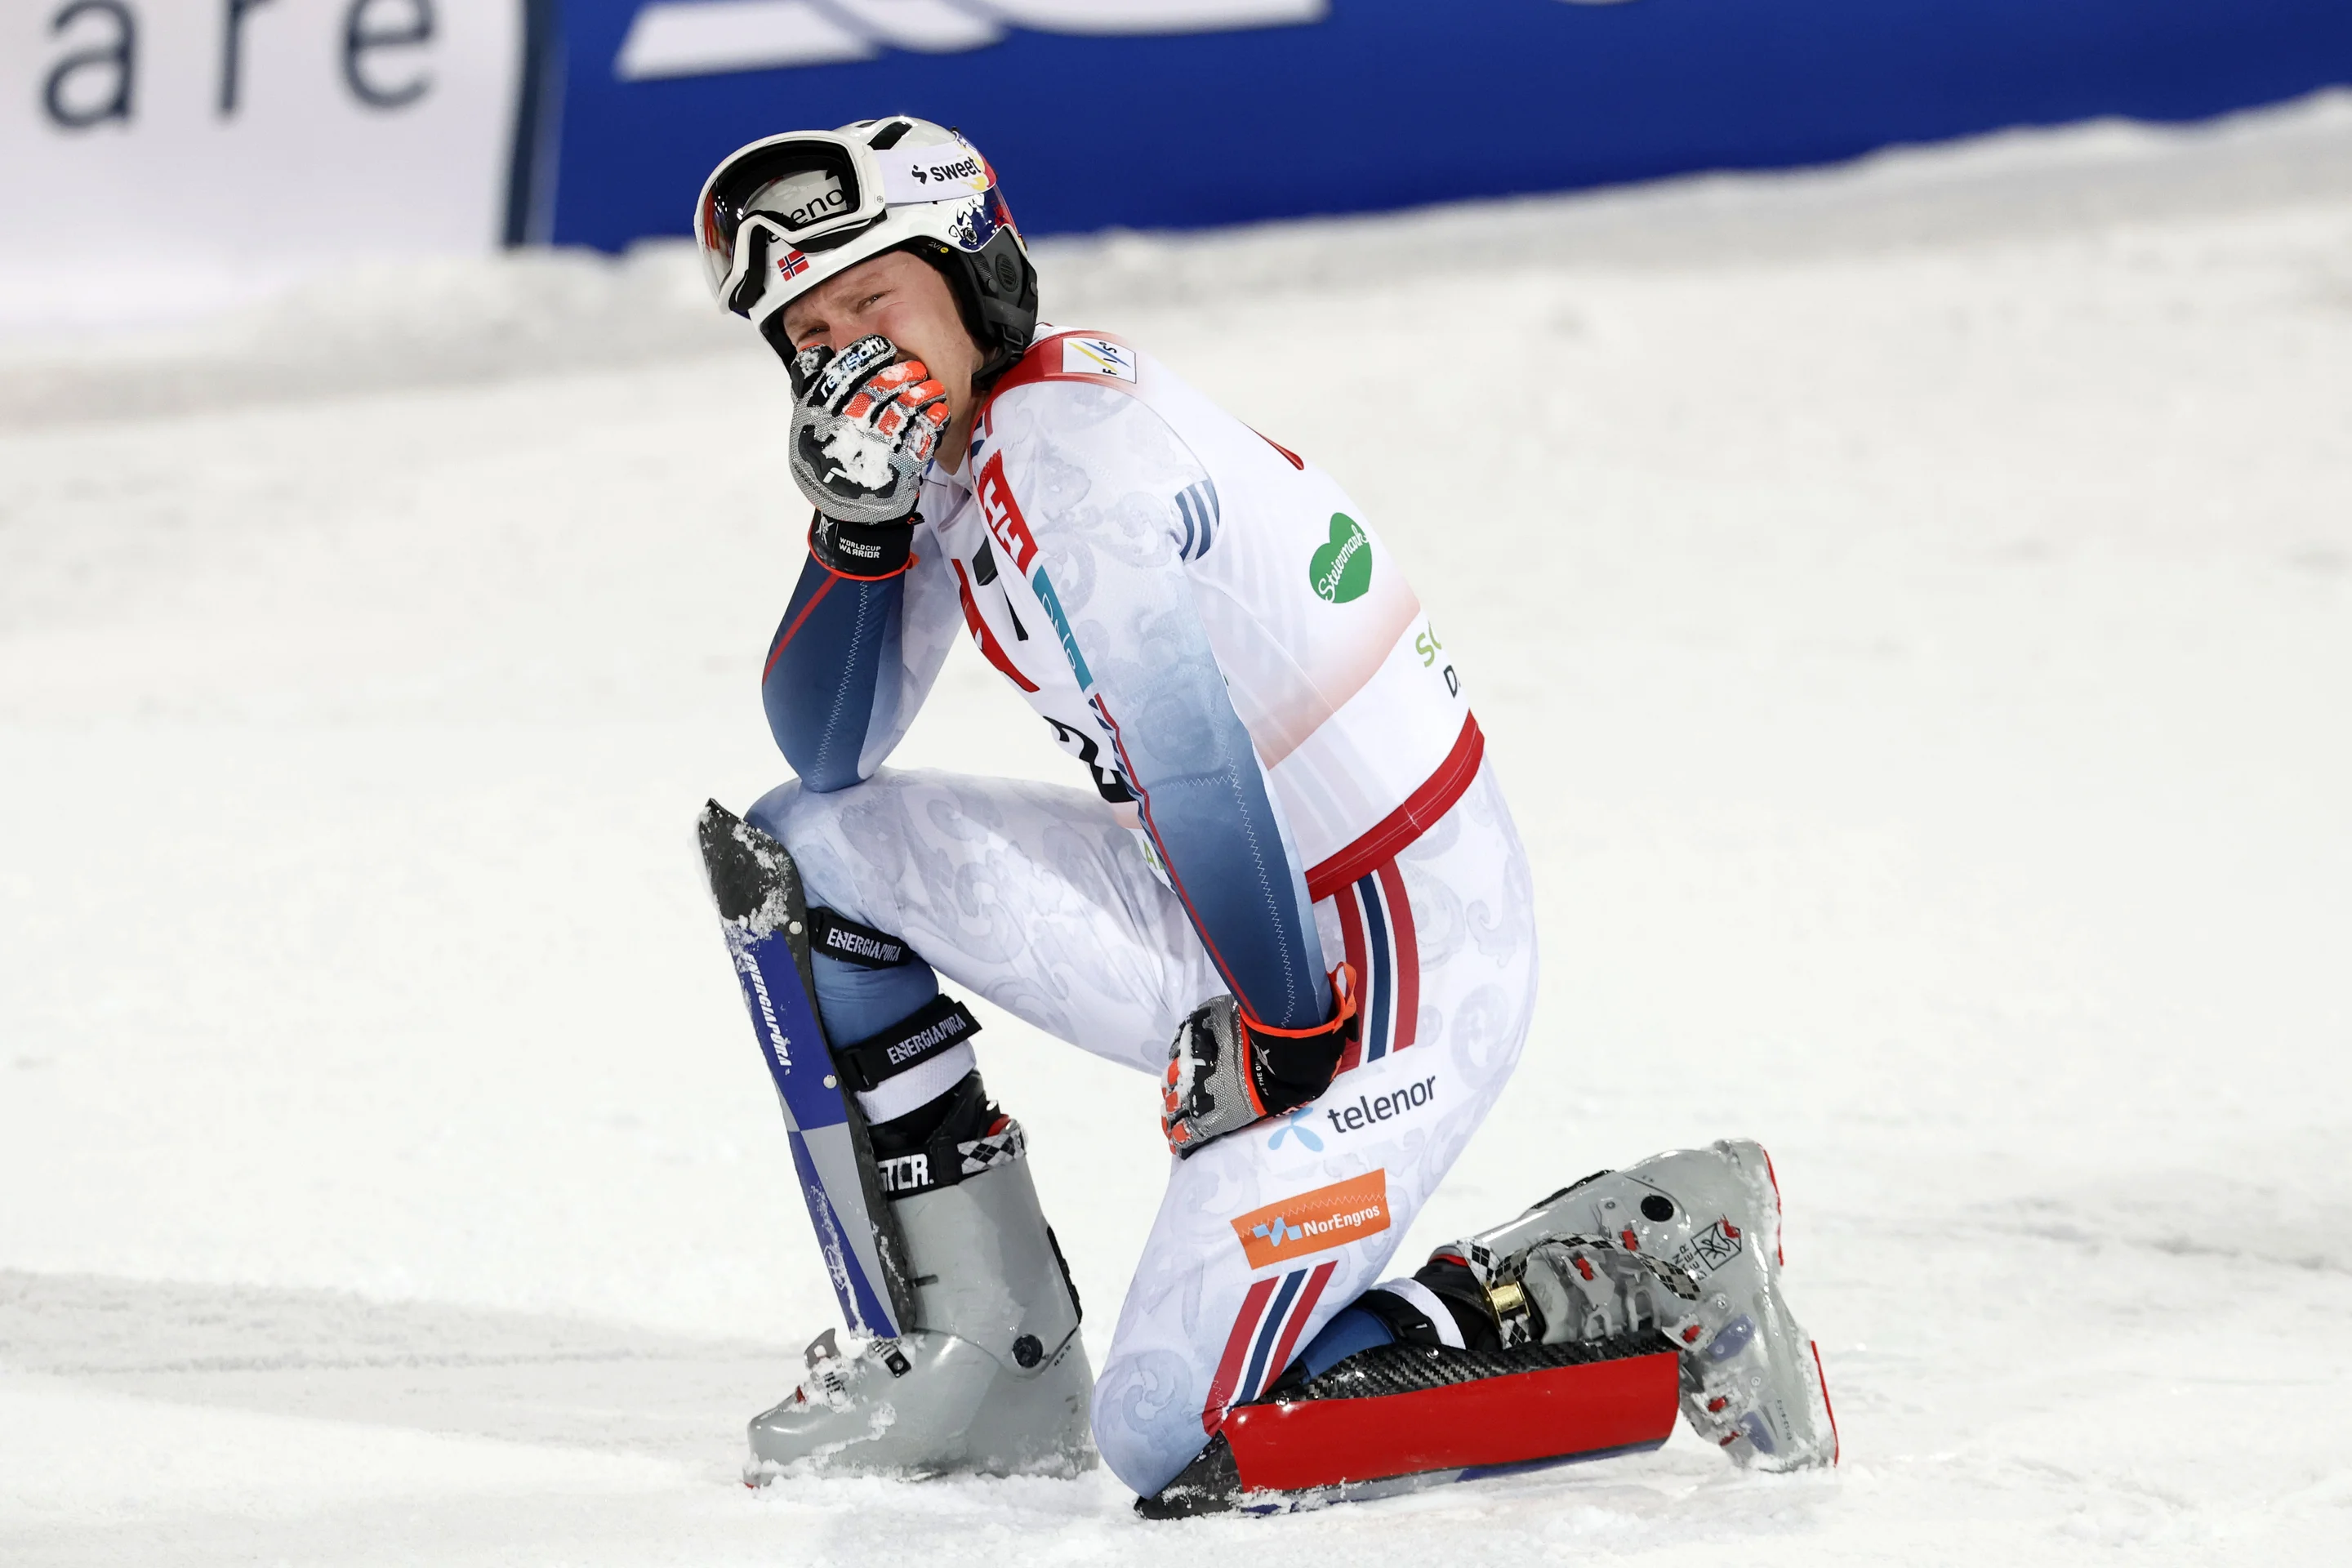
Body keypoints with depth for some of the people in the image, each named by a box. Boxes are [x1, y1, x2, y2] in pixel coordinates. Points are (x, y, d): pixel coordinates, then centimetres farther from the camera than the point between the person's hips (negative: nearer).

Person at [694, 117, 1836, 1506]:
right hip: (1253, 919, 10)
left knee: (1168, 1439, -14)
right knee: (814, 841, 7)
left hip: (1396, 974, -10)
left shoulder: (1060, 441, -20)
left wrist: (1281, 1027, -19)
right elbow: (830, 751, 9)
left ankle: (1649, 1267, -3)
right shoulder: (958, 446, 9)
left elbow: (1189, 754, -22)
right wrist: (858, 520, -5)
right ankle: (995, 1360, 10)